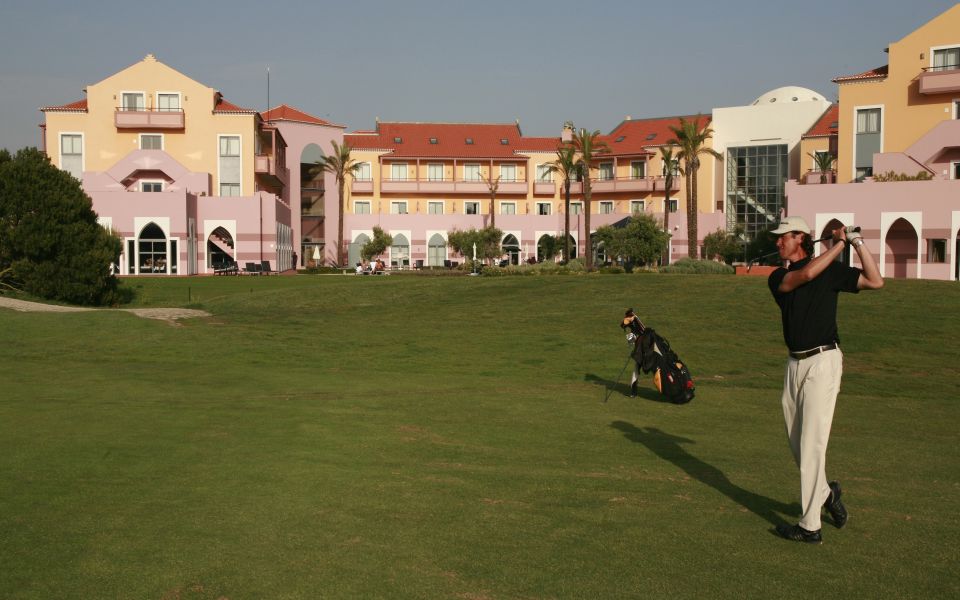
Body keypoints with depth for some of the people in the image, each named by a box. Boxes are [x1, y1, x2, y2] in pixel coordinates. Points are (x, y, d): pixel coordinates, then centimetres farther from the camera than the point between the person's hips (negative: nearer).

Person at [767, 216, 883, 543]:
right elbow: (806, 275, -13)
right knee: (797, 441, 12)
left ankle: (810, 526, -1)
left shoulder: (831, 270, 0)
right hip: (795, 364, 5)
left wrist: (857, 242, -10)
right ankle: (826, 493, 36)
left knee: (812, 444, -7)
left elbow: (875, 281, -8)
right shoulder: (777, 278, 7)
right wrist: (839, 245, -9)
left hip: (823, 361, -5)